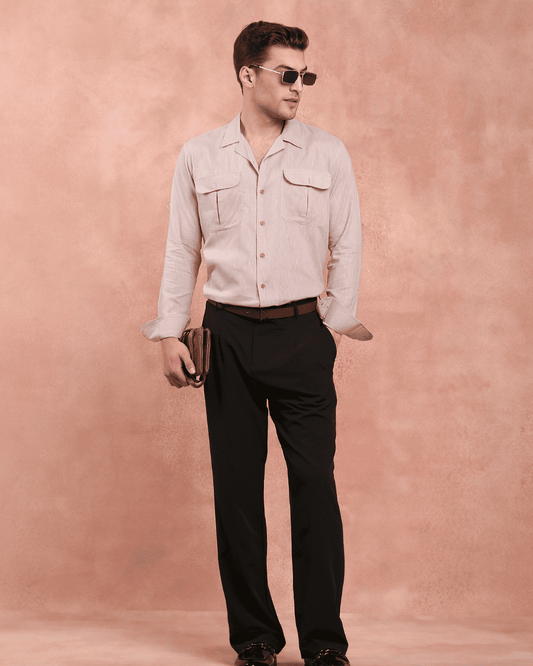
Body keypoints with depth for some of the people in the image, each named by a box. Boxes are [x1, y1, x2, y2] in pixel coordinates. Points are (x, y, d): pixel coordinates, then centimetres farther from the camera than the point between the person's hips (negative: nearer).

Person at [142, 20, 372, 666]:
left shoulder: (327, 154, 7)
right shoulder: (199, 157, 9)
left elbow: (347, 247, 9)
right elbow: (181, 249, 12)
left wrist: (337, 320, 2)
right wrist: (169, 333, 6)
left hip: (302, 333, -1)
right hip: (229, 334, 1)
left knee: (315, 484, -6)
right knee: (236, 486, 2)